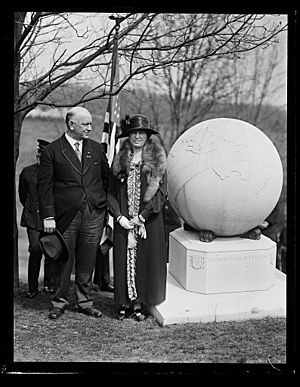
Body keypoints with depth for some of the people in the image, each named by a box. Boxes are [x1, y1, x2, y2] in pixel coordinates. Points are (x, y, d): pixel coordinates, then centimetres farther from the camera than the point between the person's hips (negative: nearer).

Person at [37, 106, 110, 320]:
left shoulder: (97, 148, 11)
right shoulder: (52, 151, -1)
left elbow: (107, 178, 19)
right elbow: (44, 186, -4)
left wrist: (106, 206, 13)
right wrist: (48, 216, -10)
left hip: (94, 214, 3)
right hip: (66, 215, -3)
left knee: (87, 261, 9)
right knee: (63, 261, 7)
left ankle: (85, 302, 24)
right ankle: (60, 302, 23)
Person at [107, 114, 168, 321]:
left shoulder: (157, 160, -1)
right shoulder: (120, 160, 8)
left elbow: (161, 192, -6)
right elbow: (111, 192, 7)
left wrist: (142, 217, -12)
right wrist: (119, 216, -7)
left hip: (149, 220, -2)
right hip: (124, 221, 2)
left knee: (145, 261, 2)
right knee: (123, 260, 5)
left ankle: (140, 304, 13)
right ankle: (125, 303, 16)